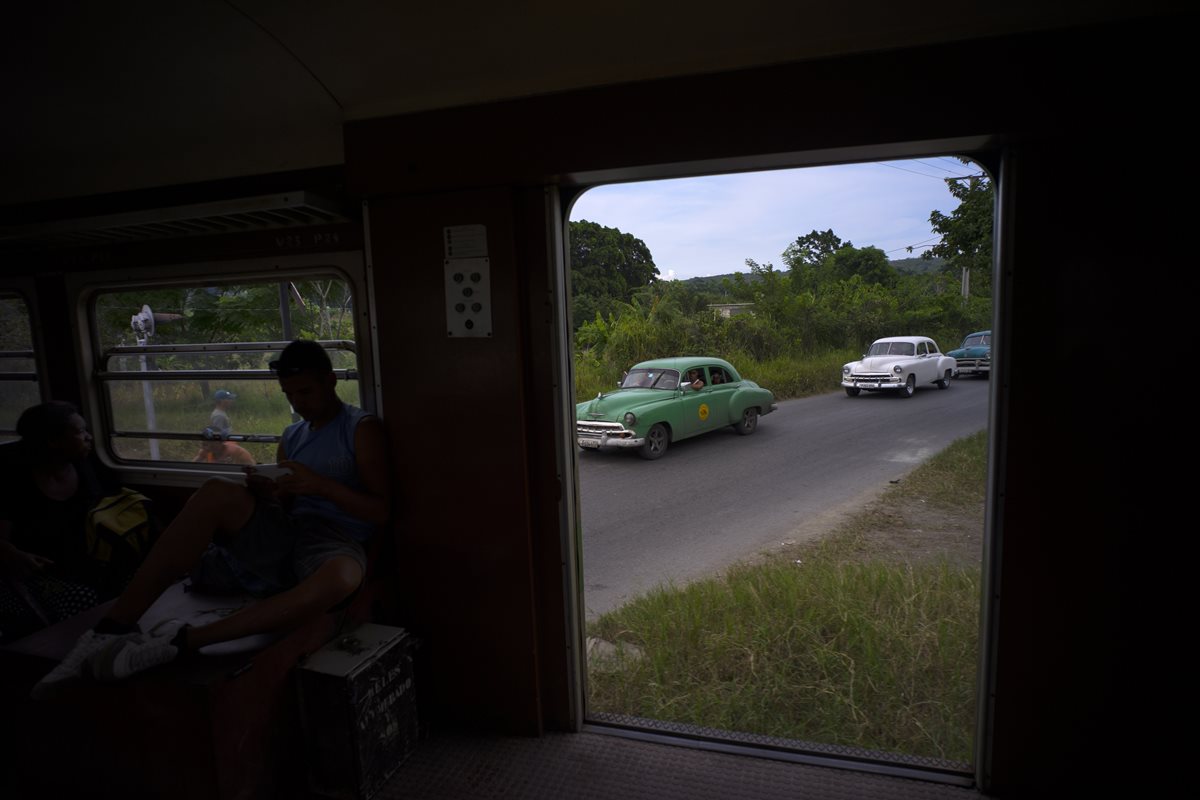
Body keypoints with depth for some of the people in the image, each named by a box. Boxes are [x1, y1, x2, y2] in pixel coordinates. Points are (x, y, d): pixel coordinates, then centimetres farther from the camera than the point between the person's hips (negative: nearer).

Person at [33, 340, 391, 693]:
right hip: (281, 539, 5)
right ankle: (114, 628, -27)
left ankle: (187, 639, -36)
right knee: (219, 492, -26)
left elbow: (382, 511, -4)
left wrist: (321, 485, -18)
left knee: (340, 578, -43)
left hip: (335, 542, -5)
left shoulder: (362, 428, 4)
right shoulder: (292, 437, 21)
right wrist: (266, 495, -2)